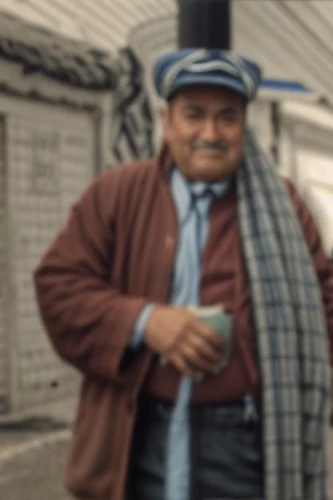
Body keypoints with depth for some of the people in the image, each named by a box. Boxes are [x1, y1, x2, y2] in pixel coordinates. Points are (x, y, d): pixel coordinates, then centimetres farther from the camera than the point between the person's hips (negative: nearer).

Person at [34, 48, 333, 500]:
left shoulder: (281, 205, 8)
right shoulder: (115, 194, 5)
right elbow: (58, 284, 1)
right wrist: (141, 321, -15)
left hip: (245, 444, 0)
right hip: (138, 441, 0)